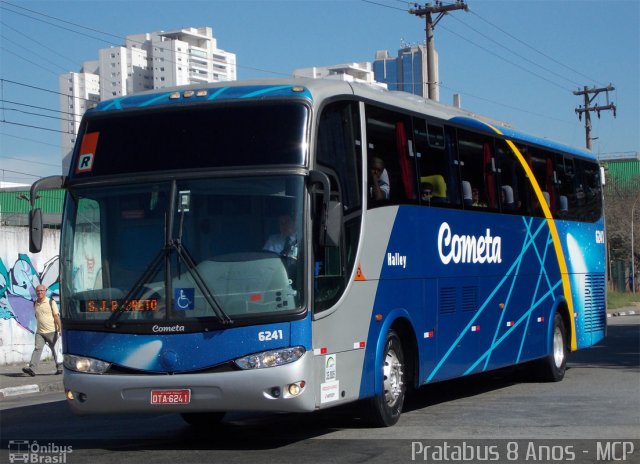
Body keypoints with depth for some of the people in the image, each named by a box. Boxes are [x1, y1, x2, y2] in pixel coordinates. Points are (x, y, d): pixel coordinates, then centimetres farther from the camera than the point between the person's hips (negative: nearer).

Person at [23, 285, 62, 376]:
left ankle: (60, 368, 18)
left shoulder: (51, 302, -5)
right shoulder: (35, 304, 10)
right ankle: (31, 368, -20)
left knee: (55, 349, 6)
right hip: (39, 332, 4)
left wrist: (60, 328, -17)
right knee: (37, 348, -10)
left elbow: (56, 316, -9)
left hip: (51, 331, -4)